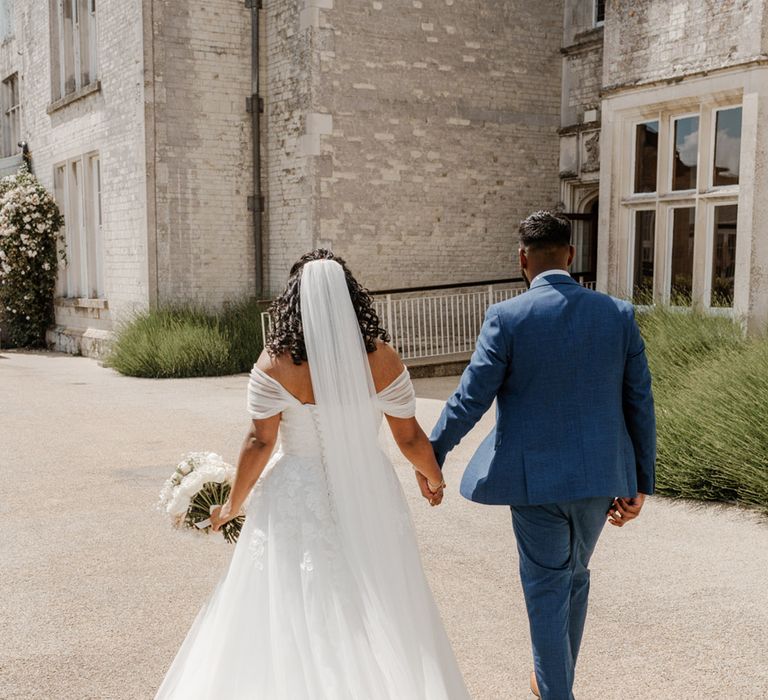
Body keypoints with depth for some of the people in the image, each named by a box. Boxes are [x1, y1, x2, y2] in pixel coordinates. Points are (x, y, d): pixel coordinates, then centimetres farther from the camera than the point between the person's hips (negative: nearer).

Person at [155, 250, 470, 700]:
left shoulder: (275, 363, -12)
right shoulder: (381, 358, -7)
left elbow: (260, 443, -11)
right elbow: (410, 437, -1)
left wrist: (234, 505, 4)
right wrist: (434, 476, 19)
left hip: (298, 500, -2)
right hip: (368, 497, 2)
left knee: (293, 624, 13)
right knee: (379, 622, 17)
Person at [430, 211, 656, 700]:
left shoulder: (507, 318, -12)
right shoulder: (618, 314, -2)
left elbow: (470, 399, -12)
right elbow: (639, 404, 0)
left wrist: (432, 453, 3)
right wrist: (639, 483, 8)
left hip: (535, 478, -4)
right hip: (600, 476, 4)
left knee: (546, 587, 10)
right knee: (575, 576, 24)